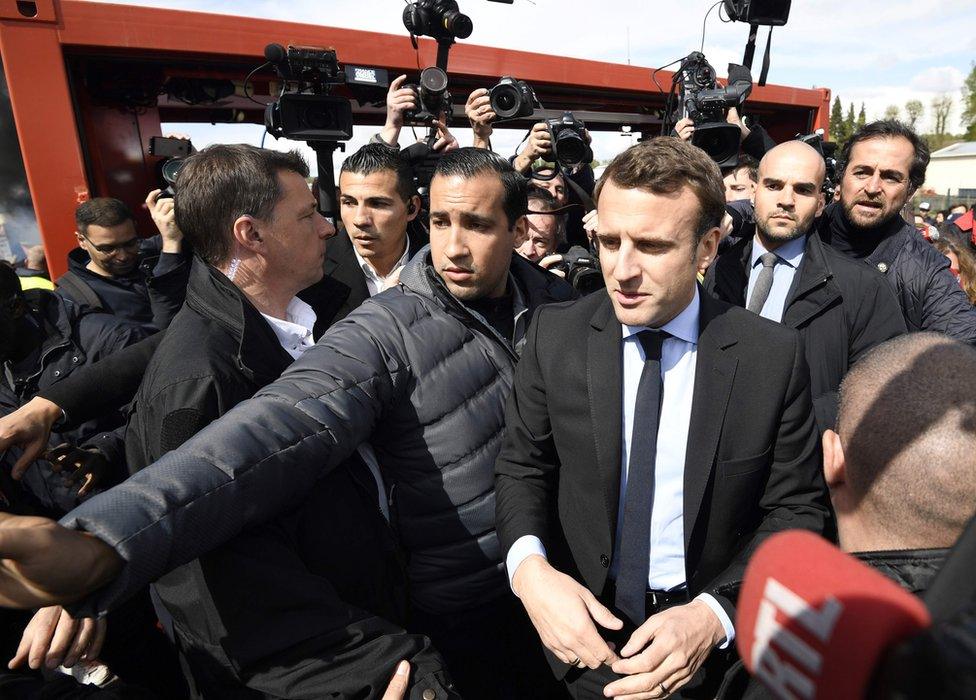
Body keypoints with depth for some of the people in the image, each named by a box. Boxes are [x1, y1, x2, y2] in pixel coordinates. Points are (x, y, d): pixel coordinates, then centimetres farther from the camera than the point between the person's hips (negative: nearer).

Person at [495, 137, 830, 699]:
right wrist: (529, 567, -23)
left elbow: (796, 508, -9)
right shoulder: (556, 334, -13)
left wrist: (715, 614, -23)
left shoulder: (774, 355, -15)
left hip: (712, 638, 0)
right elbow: (523, 464, -5)